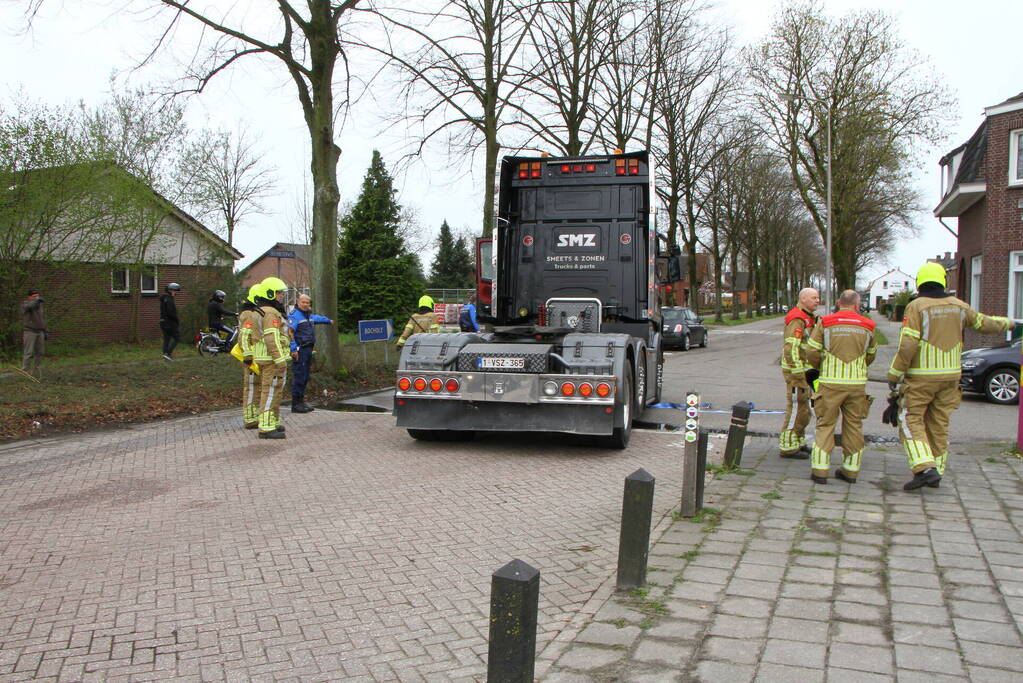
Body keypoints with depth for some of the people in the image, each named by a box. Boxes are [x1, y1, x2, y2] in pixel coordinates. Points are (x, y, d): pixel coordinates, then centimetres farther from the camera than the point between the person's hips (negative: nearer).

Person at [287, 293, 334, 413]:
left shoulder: (309, 315, 18)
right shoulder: (294, 316, -10)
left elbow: (318, 318, 41)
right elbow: (290, 333, -18)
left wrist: (329, 320, 58)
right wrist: (293, 349, -25)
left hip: (308, 349, 9)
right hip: (300, 350, -9)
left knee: (305, 377, 12)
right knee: (299, 377, -9)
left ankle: (301, 401, 20)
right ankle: (296, 404, -6)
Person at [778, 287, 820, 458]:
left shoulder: (808, 318, 16)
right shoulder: (797, 320, -18)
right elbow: (791, 349, -25)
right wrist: (799, 376, -25)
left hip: (803, 370, 10)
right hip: (796, 371, -10)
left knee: (803, 410, 18)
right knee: (796, 409, -6)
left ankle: (799, 443, 29)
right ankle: (788, 447, 1)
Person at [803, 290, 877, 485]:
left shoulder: (825, 323, -2)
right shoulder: (867, 326, 5)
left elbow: (812, 352, -3)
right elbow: (870, 355, 16)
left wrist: (819, 367, 17)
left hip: (831, 383, -2)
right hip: (857, 383, 2)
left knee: (825, 425, 4)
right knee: (853, 425, 12)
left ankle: (819, 470, 0)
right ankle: (851, 470, 17)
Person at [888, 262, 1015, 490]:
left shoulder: (917, 306, -12)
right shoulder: (958, 306, 6)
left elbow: (907, 346, -19)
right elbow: (983, 323, 23)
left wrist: (894, 375, -11)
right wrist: (1007, 323, 44)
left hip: (921, 377, -6)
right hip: (950, 376, 6)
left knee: (911, 420, -1)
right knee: (939, 424, 13)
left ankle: (924, 468, -16)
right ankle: (936, 473, 19)